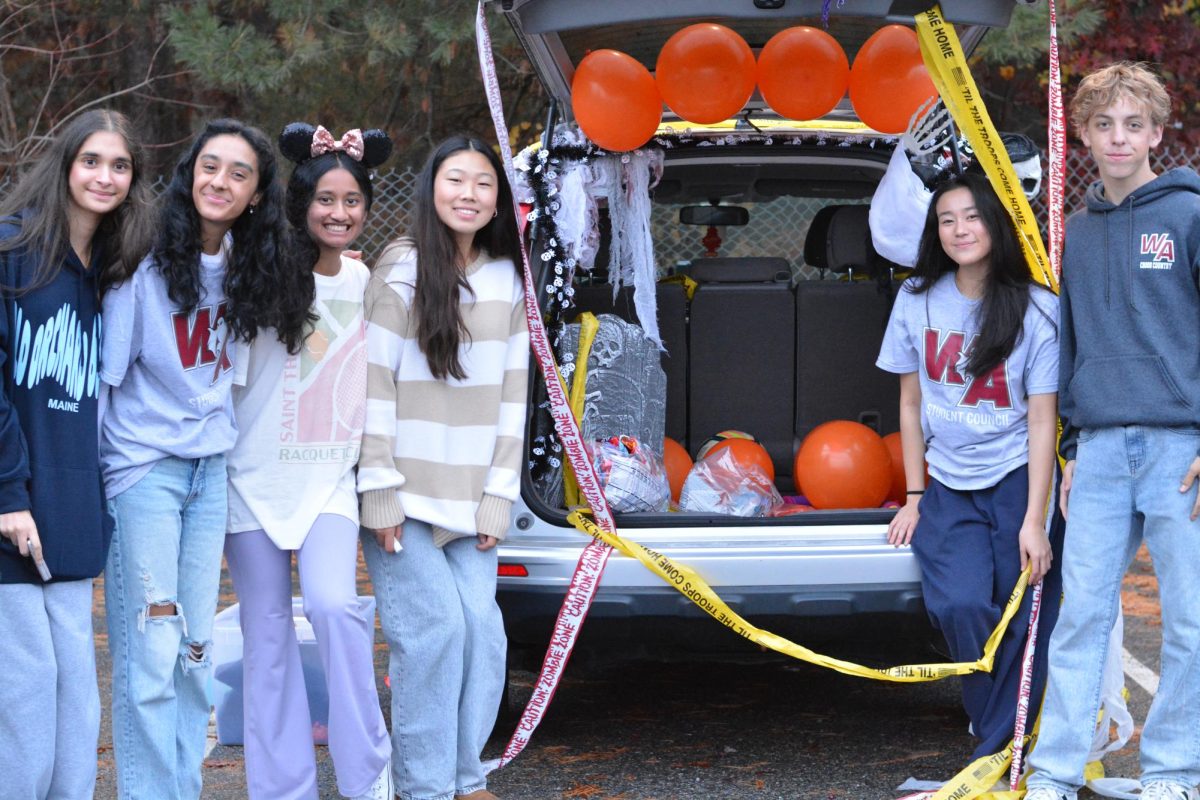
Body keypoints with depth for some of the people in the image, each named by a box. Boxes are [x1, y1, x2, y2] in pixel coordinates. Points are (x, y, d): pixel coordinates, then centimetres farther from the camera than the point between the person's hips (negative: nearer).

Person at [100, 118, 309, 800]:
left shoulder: (243, 269, 5)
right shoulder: (149, 263, -10)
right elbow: (102, 372, -10)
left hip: (210, 472, 6)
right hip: (144, 468, -6)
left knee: (196, 652, 8)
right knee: (150, 654, -7)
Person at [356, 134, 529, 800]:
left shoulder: (507, 281, 8)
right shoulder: (401, 271, -5)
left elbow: (512, 396, 8)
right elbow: (375, 388, -8)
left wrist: (497, 498, 2)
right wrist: (379, 495, -12)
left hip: (469, 500, 4)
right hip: (407, 495, -4)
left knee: (482, 628, -3)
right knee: (434, 630, -9)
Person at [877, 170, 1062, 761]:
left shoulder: (1038, 310, -5)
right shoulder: (918, 300, 5)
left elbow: (1043, 419, -5)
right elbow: (911, 403, 11)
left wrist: (1034, 521, -11)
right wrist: (915, 498, 7)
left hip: (1017, 481, -2)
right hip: (949, 485, 2)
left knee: (1022, 619, -7)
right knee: (962, 605, -18)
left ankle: (1000, 755, 5)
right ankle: (992, 724, 2)